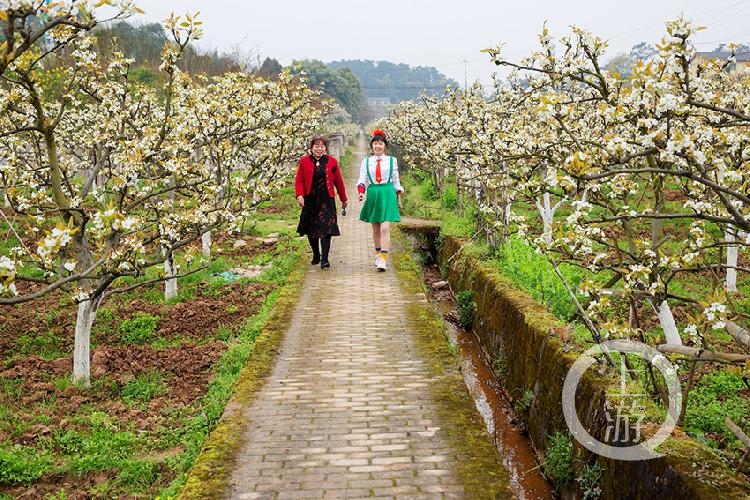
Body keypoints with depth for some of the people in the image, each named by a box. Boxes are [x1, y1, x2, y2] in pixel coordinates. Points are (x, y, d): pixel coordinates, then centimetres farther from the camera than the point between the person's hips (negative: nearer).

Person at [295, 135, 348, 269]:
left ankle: (324, 259, -12)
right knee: (311, 230, 10)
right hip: (310, 200, 2)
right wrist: (299, 195, -16)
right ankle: (316, 255, 28)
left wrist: (343, 199, 12)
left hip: (326, 200, -1)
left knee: (326, 228, -11)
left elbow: (339, 181, 8)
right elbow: (299, 180, 0)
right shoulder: (304, 161, 2)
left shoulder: (331, 162, 3)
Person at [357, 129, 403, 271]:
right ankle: (378, 254, 28)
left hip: (387, 194, -2)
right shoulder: (366, 162, 6)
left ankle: (383, 259, -16)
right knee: (375, 229, 11)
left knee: (385, 228, -13)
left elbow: (396, 181, 10)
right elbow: (362, 180, 3)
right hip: (373, 194, 2)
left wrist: (399, 199, 12)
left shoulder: (392, 161, 5)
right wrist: (360, 192, -16)